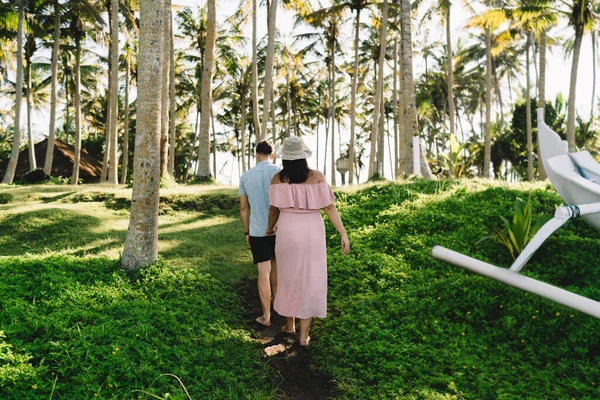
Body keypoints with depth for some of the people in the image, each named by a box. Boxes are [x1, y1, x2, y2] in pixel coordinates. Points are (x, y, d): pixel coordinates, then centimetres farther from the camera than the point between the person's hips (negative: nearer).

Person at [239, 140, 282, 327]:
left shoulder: (246, 176, 2)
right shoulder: (280, 172, -6)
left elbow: (243, 207, 5)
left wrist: (246, 232, 15)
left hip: (257, 231, 0)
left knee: (264, 272, 3)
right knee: (275, 265, 21)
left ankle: (266, 316, 7)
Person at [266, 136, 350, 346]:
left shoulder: (278, 178, -6)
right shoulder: (316, 176, -9)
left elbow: (274, 209, 2)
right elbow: (330, 207, -11)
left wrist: (270, 228, 21)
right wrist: (343, 234, -8)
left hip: (288, 232, 1)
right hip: (311, 232, -1)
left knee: (289, 277, 20)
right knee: (310, 281, 8)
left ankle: (289, 323, 34)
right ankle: (303, 334, 12)